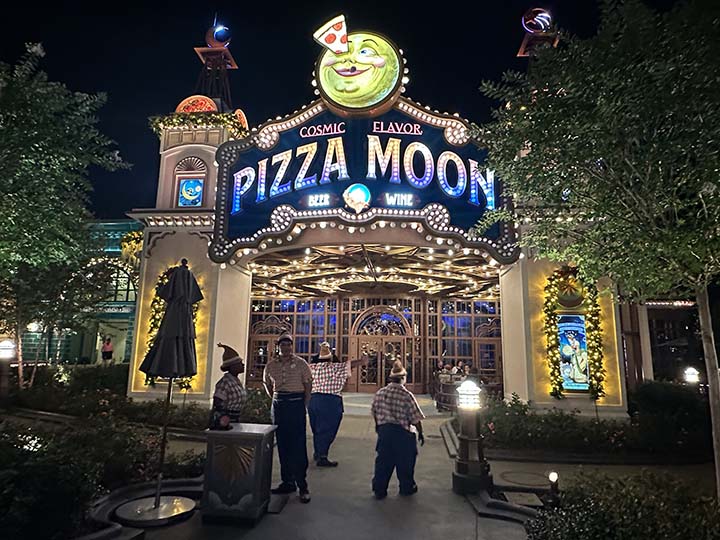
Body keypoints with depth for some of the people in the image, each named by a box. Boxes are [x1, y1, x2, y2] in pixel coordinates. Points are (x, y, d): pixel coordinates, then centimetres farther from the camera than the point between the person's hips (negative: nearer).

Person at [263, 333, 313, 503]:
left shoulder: (300, 363, -3)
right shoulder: (271, 365, 6)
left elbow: (308, 385, 1)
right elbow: (267, 384, 19)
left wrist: (304, 405, -1)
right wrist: (276, 400, 14)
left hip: (296, 404, -4)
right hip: (278, 406, 4)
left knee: (298, 445, -5)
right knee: (282, 445, 9)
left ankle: (302, 485, 0)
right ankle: (287, 482, 20)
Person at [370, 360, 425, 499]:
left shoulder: (380, 393, -3)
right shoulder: (407, 395, -17)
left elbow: (374, 413, 9)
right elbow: (416, 419, -12)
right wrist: (420, 433, 3)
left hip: (384, 430, 4)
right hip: (402, 432, -3)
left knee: (383, 461, 13)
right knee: (405, 462, 14)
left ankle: (379, 490, 17)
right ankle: (407, 488, 29)